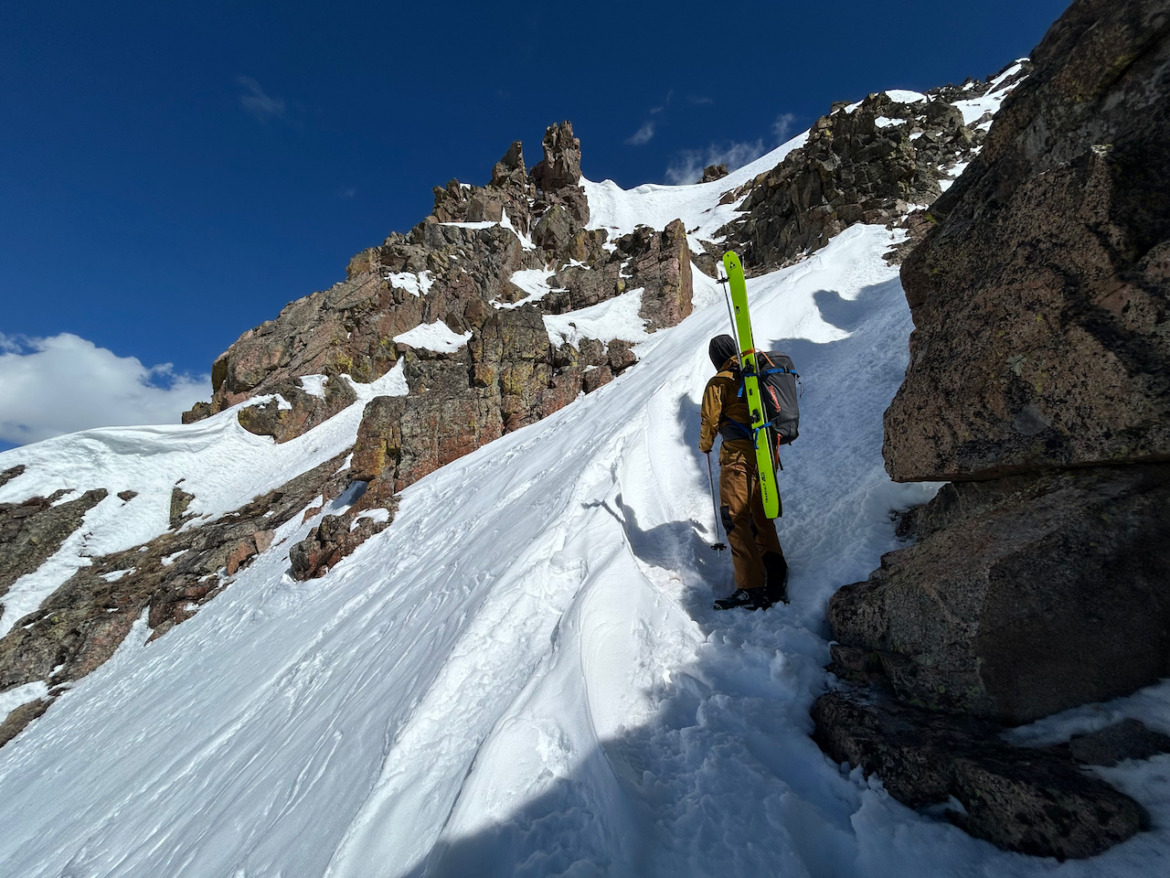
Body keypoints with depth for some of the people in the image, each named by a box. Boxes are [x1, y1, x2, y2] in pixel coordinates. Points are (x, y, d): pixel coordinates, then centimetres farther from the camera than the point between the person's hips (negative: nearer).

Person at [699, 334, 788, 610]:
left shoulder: (719, 382, -6)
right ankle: (775, 574, 21)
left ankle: (752, 589, -7)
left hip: (738, 455, -8)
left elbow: (710, 420, -6)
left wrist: (705, 446, 13)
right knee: (760, 513, 17)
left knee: (734, 517, -6)